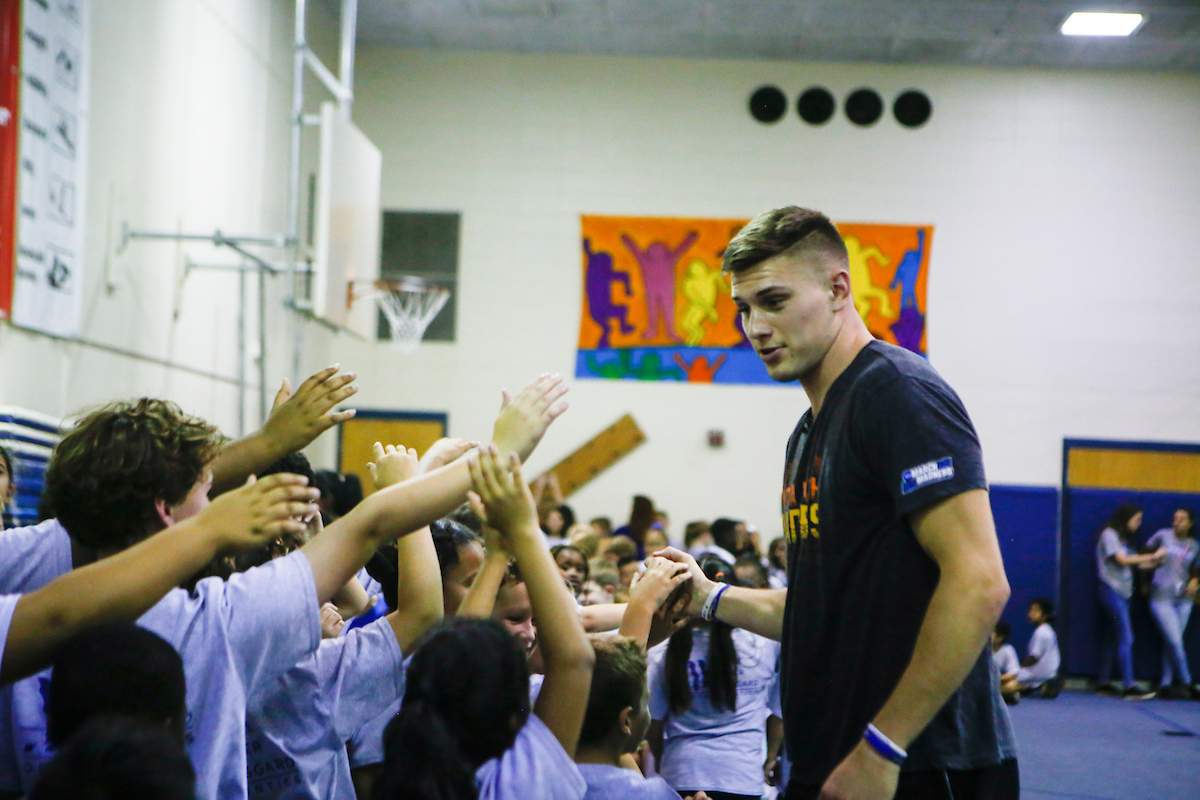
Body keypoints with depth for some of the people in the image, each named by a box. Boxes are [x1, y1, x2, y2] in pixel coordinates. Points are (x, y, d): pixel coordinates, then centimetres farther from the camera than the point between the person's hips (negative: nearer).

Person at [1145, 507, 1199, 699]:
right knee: (1175, 642, -10)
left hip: (1183, 600, 4)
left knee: (1172, 644, 5)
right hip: (1162, 598, -4)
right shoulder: (1163, 536, -4)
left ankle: (1166, 685, 12)